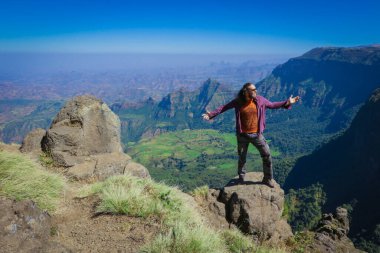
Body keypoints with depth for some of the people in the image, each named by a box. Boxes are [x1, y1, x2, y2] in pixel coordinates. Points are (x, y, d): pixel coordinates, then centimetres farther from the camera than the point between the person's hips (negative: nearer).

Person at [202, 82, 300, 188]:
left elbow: (272, 105, 9)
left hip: (256, 134, 2)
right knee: (242, 158, 13)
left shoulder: (260, 100, -4)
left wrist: (287, 103, 4)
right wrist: (211, 114, -13)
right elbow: (224, 107, -5)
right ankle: (241, 178, 36)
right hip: (242, 135, -1)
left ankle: (267, 179, 22)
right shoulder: (238, 102, -10)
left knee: (267, 155, 3)